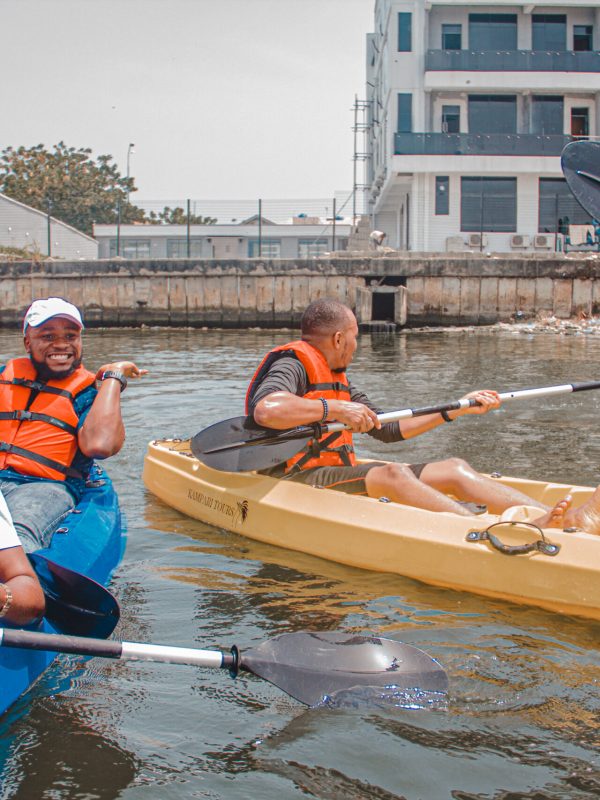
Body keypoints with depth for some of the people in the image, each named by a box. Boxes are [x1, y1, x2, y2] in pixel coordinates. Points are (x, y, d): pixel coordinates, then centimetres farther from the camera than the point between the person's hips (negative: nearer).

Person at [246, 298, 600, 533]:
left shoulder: (337, 381, 23)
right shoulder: (292, 366, -8)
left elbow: (389, 430, 24)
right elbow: (265, 410, -32)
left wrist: (457, 408, 23)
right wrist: (335, 410, -30)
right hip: (299, 481, -9)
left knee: (454, 469, -6)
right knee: (391, 473, -35)